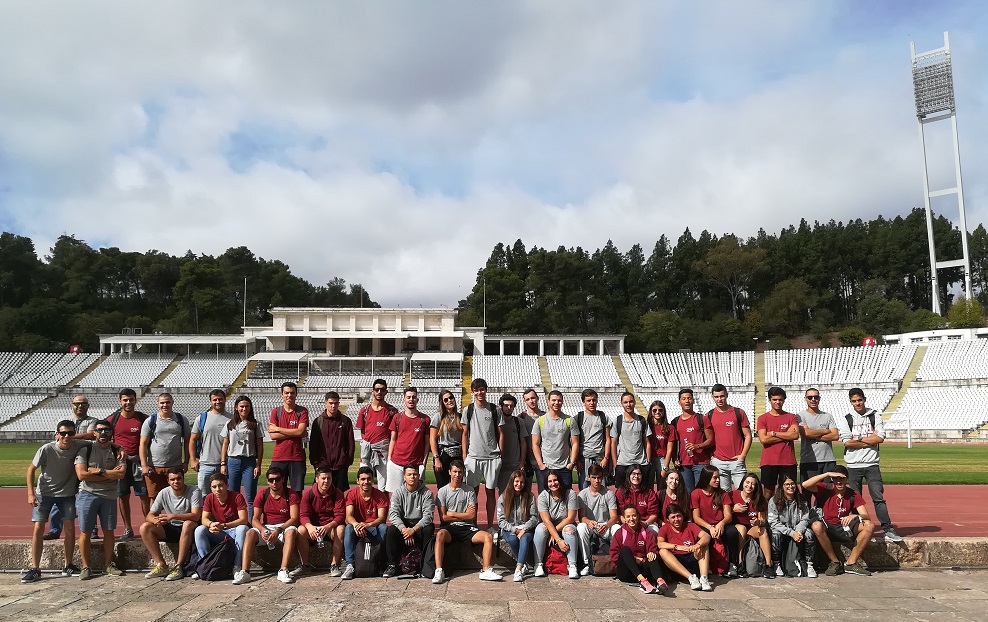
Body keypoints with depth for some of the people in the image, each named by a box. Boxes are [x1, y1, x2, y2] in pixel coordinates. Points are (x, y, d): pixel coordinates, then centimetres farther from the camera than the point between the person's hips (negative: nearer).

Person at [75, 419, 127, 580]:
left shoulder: (117, 451, 5)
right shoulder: (85, 450, 0)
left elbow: (121, 474, -8)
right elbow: (81, 474, -11)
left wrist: (98, 471, -12)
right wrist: (108, 474, -11)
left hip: (109, 496, 2)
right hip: (88, 494, -2)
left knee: (109, 531, 7)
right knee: (85, 532, 0)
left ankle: (109, 565, 18)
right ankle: (85, 567, 11)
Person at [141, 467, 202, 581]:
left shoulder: (194, 491, -15)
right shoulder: (164, 493, -1)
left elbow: (196, 515, -26)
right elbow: (150, 515, -1)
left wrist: (173, 516, -36)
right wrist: (156, 520, -26)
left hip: (189, 529, -5)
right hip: (171, 529, 5)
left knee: (188, 524, -39)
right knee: (144, 528, -14)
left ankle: (179, 567, -31)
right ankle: (161, 566, -15)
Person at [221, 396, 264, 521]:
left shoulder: (255, 425, 4)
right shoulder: (230, 425, 10)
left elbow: (260, 446, 3)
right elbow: (225, 445, 11)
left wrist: (258, 465, -3)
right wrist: (223, 463, 3)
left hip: (249, 462, -2)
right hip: (233, 462, 2)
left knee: (250, 498, -2)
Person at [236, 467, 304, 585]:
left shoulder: (291, 494, -4)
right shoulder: (262, 495, 3)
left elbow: (294, 518, -12)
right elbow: (255, 519, -2)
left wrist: (278, 530, -25)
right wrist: (263, 530, -24)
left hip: (285, 527, -2)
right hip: (266, 528, 3)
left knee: (292, 531, -36)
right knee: (250, 533, -26)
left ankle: (283, 571, -43)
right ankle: (244, 572, -35)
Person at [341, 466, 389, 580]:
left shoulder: (380, 495, -9)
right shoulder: (352, 494, -7)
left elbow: (382, 518, -19)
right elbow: (348, 516, -17)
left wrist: (368, 525, -40)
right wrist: (356, 524, -42)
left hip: (374, 528, -1)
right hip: (357, 527, 1)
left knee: (384, 528, -32)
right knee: (349, 528, -32)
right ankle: (350, 565, -35)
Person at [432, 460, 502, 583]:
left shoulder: (469, 491, 7)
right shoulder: (443, 491, 4)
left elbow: (472, 516, -1)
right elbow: (443, 518, -2)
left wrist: (452, 514, -2)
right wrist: (464, 515, -2)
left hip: (467, 527, 2)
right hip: (449, 527, -2)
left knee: (488, 536, -23)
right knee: (440, 534, -36)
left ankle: (486, 570, -23)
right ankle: (439, 571, -35)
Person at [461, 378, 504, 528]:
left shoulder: (495, 410, 4)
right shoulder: (468, 410, 5)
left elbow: (501, 434, 6)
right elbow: (465, 434, 7)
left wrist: (501, 456, 0)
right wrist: (464, 456, 1)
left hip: (492, 457, 0)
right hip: (473, 457, 0)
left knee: (491, 491, 5)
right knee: (473, 491, 4)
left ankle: (490, 525, 14)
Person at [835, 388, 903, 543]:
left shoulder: (875, 417, 6)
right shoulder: (845, 419, 3)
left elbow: (880, 438, -7)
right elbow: (847, 442, -8)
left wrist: (859, 439, -7)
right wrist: (870, 440, -7)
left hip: (872, 465, 0)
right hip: (853, 466, 0)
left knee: (879, 497, -6)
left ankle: (888, 529, -5)